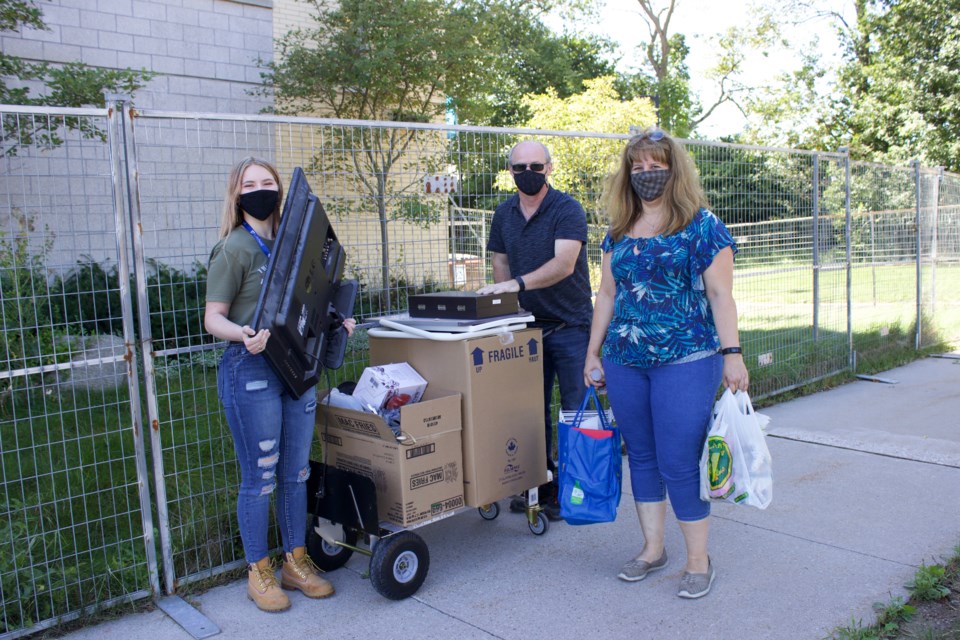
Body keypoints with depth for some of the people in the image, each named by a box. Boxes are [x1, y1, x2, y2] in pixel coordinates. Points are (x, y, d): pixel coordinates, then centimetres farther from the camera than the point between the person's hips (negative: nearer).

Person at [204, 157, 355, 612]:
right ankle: (259, 574, 20)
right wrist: (242, 334, -31)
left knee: (296, 473, 14)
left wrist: (334, 321, 5)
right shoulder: (234, 249, -8)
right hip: (251, 372, -6)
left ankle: (296, 563, 29)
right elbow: (213, 318, -11)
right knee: (260, 478, 2)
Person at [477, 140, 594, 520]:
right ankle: (540, 484, 21)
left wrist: (518, 284, -35)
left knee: (576, 410, -2)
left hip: (569, 324, -5)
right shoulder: (504, 214, 8)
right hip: (528, 325, 5)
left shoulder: (567, 210, -11)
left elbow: (564, 264, -24)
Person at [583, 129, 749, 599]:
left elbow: (720, 294, -6)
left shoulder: (701, 225, -3)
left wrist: (731, 354, -12)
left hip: (686, 361, -5)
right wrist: (593, 352, 15)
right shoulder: (619, 231, 11)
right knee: (641, 456, 13)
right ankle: (652, 549, 29)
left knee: (678, 462, -3)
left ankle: (699, 559, 15)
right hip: (625, 362, 5)